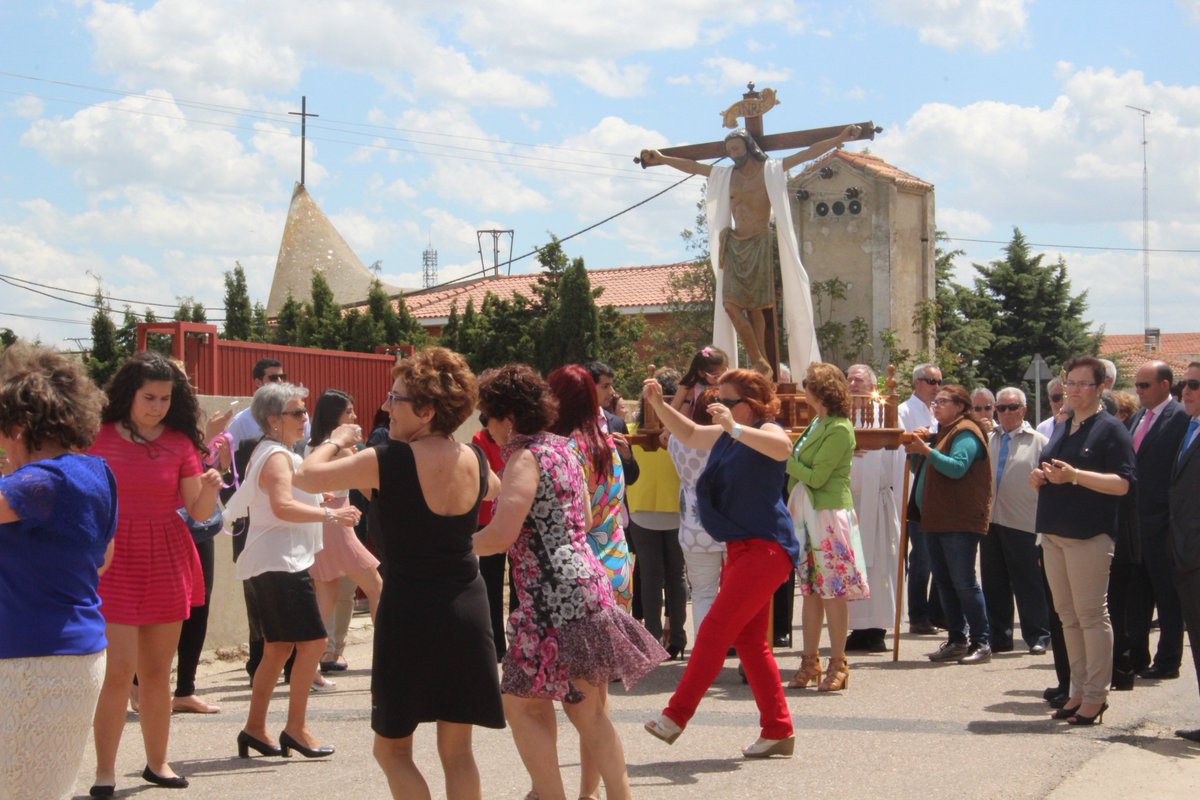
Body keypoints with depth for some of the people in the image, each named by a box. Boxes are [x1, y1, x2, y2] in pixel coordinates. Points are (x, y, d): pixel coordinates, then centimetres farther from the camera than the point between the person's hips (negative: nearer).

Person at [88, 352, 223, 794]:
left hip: (168, 562, 3)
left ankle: (157, 762, 23)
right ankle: (104, 771, 2)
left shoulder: (180, 443, 4)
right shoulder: (100, 438, -2)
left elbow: (199, 511, 4)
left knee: (157, 671, 10)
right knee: (119, 669, -9)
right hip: (113, 561, -2)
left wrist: (211, 487, -16)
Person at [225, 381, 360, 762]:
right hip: (281, 562, -11)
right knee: (312, 641, -10)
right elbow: (283, 506, -28)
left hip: (272, 562, 11)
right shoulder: (278, 457, -14)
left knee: (278, 648, 12)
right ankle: (295, 727, -6)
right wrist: (331, 514, -26)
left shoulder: (269, 453, 19)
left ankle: (254, 728, 14)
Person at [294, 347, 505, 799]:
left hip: (409, 613, -5)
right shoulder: (474, 460, 2)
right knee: (457, 752, 12)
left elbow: (308, 476, -6)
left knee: (392, 749, 9)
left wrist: (337, 440, 13)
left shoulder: (389, 461, -14)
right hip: (468, 607, 5)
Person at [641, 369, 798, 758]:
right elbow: (690, 435, 33)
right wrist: (658, 404, 20)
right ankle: (778, 730, 15)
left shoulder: (765, 430, -10)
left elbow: (782, 448, -34)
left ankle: (677, 716, -8)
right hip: (741, 549, 10)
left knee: (714, 631, -12)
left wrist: (735, 428, -42)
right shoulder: (725, 435, 16)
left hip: (765, 548, -10)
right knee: (749, 641, 10)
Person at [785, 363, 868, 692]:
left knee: (833, 590, -3)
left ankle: (838, 664, 3)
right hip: (807, 514, 9)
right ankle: (809, 662, 14)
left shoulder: (839, 429, -13)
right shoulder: (817, 424, 15)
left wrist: (785, 460, -8)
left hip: (829, 514, -9)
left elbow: (816, 476, -16)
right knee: (810, 589, 9)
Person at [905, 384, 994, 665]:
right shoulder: (942, 433, 21)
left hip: (960, 521, -10)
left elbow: (957, 467, -22)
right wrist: (916, 449, 6)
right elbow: (928, 470, 23)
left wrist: (927, 451, -28)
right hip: (936, 520, 10)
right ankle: (957, 641, 14)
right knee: (944, 582, 9)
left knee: (963, 582, -9)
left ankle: (981, 642, -5)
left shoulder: (965, 433, -8)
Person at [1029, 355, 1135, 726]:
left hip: (1090, 535, -8)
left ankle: (1096, 695, 2)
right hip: (1055, 532, 8)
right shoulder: (1061, 428, 16)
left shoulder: (1111, 429, -7)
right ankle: (1078, 689, 18)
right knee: (1067, 615, 11)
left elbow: (1122, 483, -16)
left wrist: (1074, 475, -24)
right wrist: (1039, 478, 2)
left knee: (1091, 614, -3)